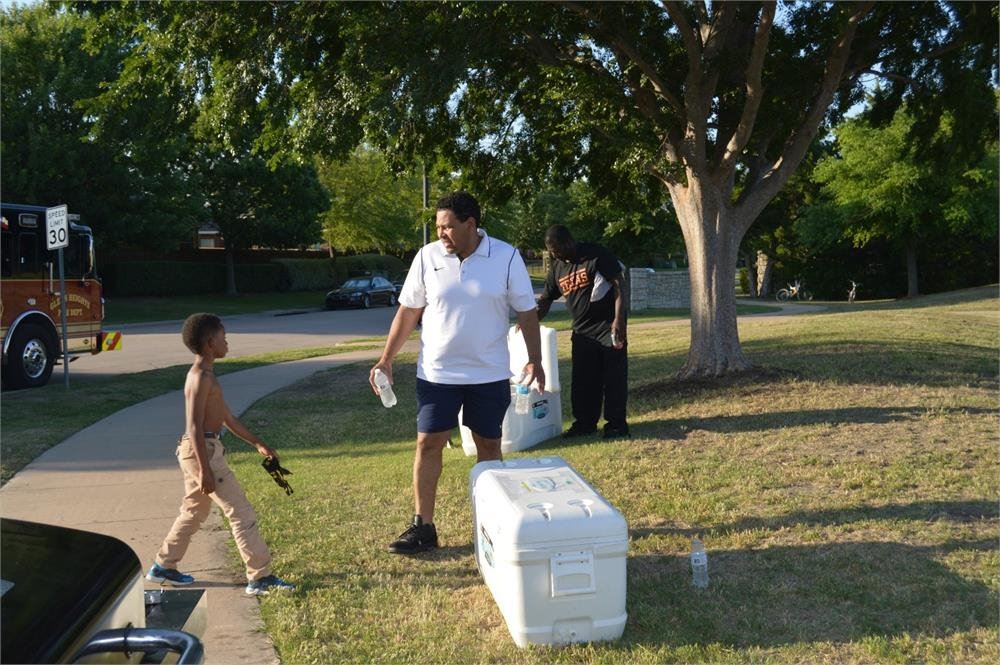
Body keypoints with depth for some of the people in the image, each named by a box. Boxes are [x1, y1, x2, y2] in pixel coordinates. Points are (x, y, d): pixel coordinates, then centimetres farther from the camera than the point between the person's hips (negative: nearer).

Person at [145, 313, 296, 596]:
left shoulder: (206, 375, 15)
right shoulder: (201, 377, -17)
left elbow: (227, 417, 20)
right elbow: (195, 426, -22)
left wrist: (258, 443, 22)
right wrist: (205, 470, -25)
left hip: (204, 450, 10)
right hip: (202, 452, -10)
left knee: (193, 512, 21)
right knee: (241, 512, -6)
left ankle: (163, 567, 33)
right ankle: (260, 578, -3)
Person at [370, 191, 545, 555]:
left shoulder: (506, 258, -8)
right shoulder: (427, 257, -4)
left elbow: (526, 312, -1)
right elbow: (408, 311, 3)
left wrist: (534, 359, -9)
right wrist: (385, 360, 0)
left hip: (490, 374, -1)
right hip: (436, 372, 1)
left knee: (488, 445, 10)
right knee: (428, 444, 2)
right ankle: (422, 527, 13)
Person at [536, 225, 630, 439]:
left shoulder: (596, 255, -12)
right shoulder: (557, 267, 7)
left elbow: (619, 284, -14)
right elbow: (545, 299, 12)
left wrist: (619, 320, -21)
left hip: (609, 327, -6)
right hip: (582, 331, 6)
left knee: (614, 378, -2)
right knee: (583, 381, 9)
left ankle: (616, 424, 5)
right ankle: (584, 423, 19)